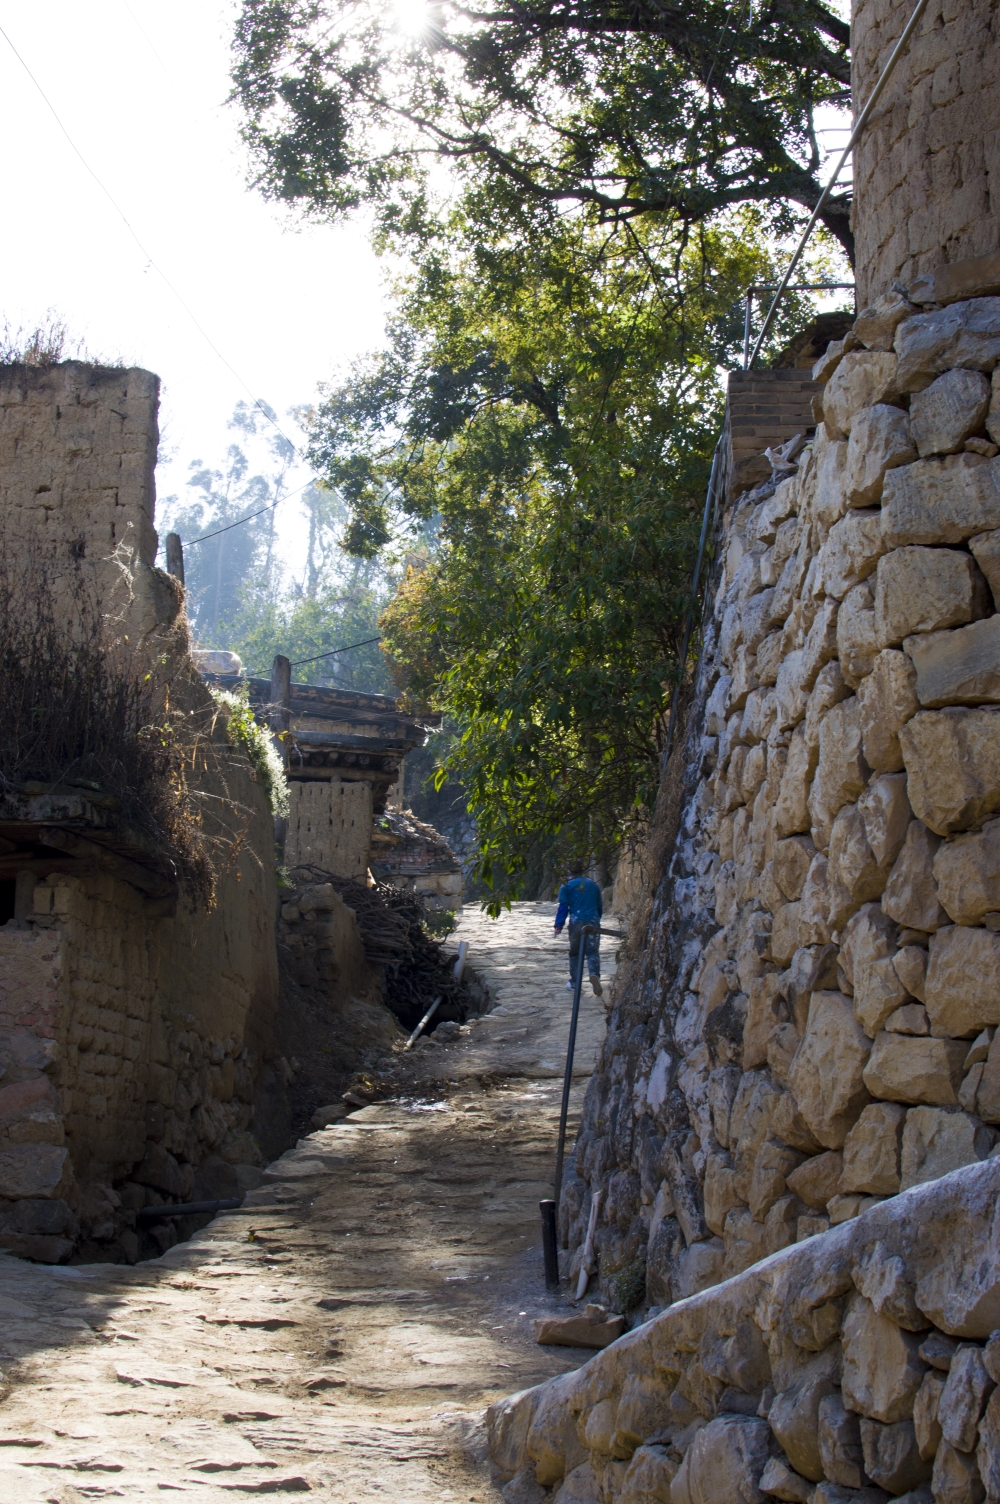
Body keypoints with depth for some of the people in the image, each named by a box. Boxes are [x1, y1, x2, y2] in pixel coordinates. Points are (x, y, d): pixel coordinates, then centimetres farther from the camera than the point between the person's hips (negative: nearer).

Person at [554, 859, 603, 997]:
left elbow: (563, 907, -3)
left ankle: (574, 982, 16)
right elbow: (600, 907, 23)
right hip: (593, 922, 1)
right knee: (592, 951, -2)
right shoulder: (593, 885, 14)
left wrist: (559, 925, -4)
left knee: (574, 952, 12)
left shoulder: (567, 886, 4)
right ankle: (594, 974, -29)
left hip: (576, 923, -1)